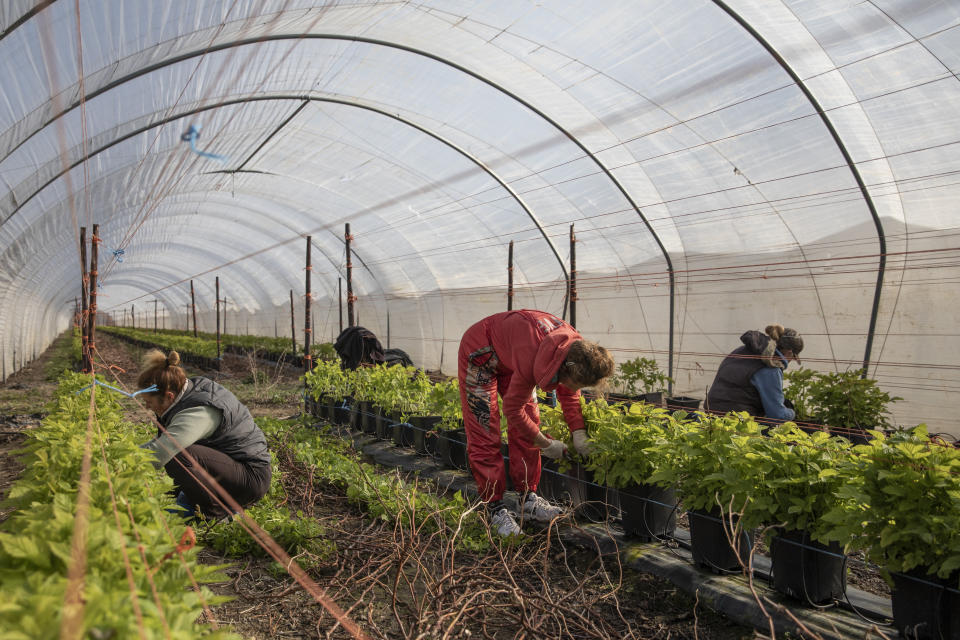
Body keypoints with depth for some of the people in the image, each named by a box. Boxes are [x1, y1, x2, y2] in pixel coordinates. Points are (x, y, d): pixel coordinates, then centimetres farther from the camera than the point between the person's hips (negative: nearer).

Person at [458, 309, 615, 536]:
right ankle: (494, 509, 0)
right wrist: (546, 444, -16)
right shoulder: (533, 358, -41)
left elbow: (568, 392, -1)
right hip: (480, 353, -7)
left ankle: (528, 500, 13)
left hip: (509, 356, 8)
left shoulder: (577, 349, -20)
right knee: (485, 434, -9)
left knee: (528, 425, 4)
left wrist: (578, 433, -11)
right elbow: (513, 410, -26)